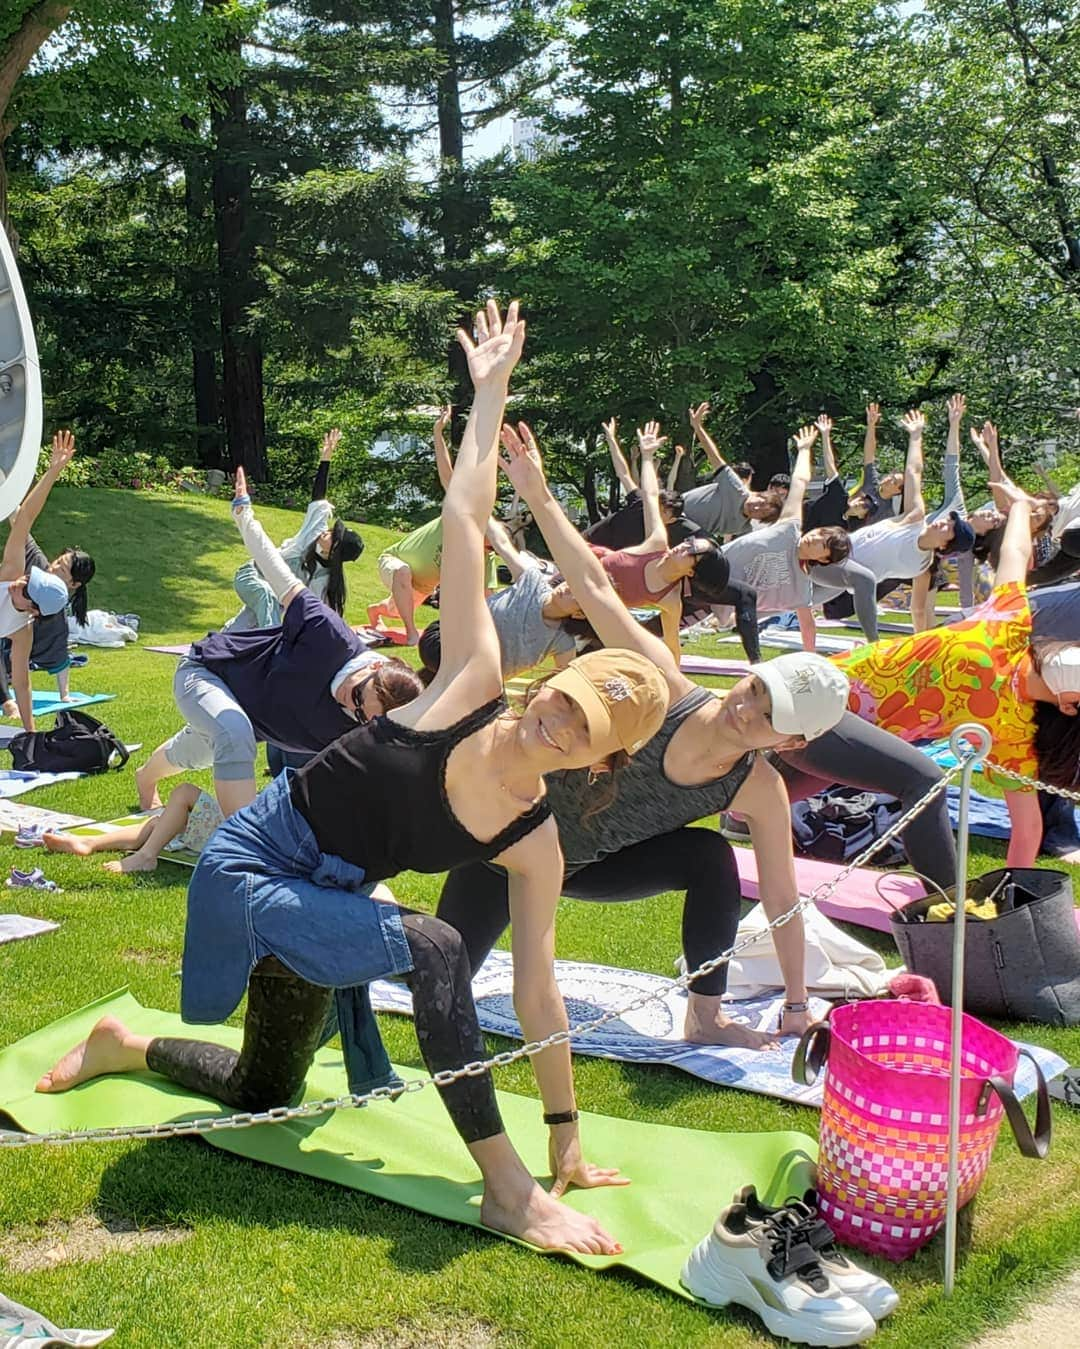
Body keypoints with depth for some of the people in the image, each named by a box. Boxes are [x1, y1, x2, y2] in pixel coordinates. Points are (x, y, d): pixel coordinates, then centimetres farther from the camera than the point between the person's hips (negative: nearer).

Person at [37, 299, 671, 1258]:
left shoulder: (536, 842, -11)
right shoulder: (475, 683, -22)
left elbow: (537, 992, -5)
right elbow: (464, 517, -19)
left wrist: (567, 1138, -3)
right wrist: (490, 389, -14)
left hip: (320, 900, 6)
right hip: (250, 864, -6)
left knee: (265, 1097, 19)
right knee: (432, 949, -30)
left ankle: (128, 1046, 49)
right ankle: (505, 1191, -21)